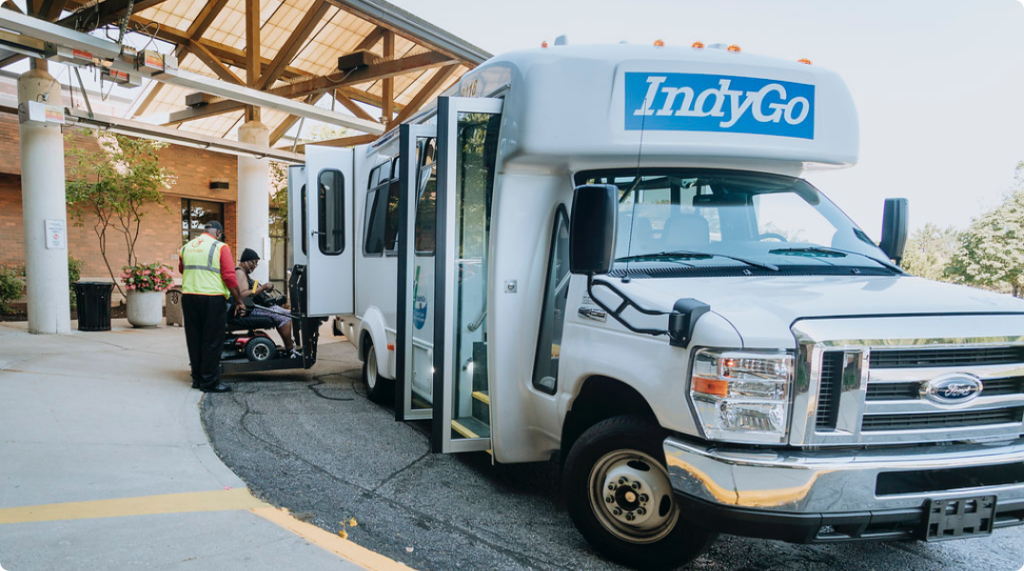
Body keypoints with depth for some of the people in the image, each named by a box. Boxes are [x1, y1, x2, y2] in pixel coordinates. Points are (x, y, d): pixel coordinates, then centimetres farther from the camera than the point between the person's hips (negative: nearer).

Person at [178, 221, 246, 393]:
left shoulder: (185, 248, 13)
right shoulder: (220, 248, -5)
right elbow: (229, 277, -12)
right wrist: (239, 302, -8)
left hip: (188, 296, 6)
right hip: (212, 298, -6)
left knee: (194, 340, 14)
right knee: (212, 341, 1)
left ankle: (197, 378, 22)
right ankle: (209, 381, 4)